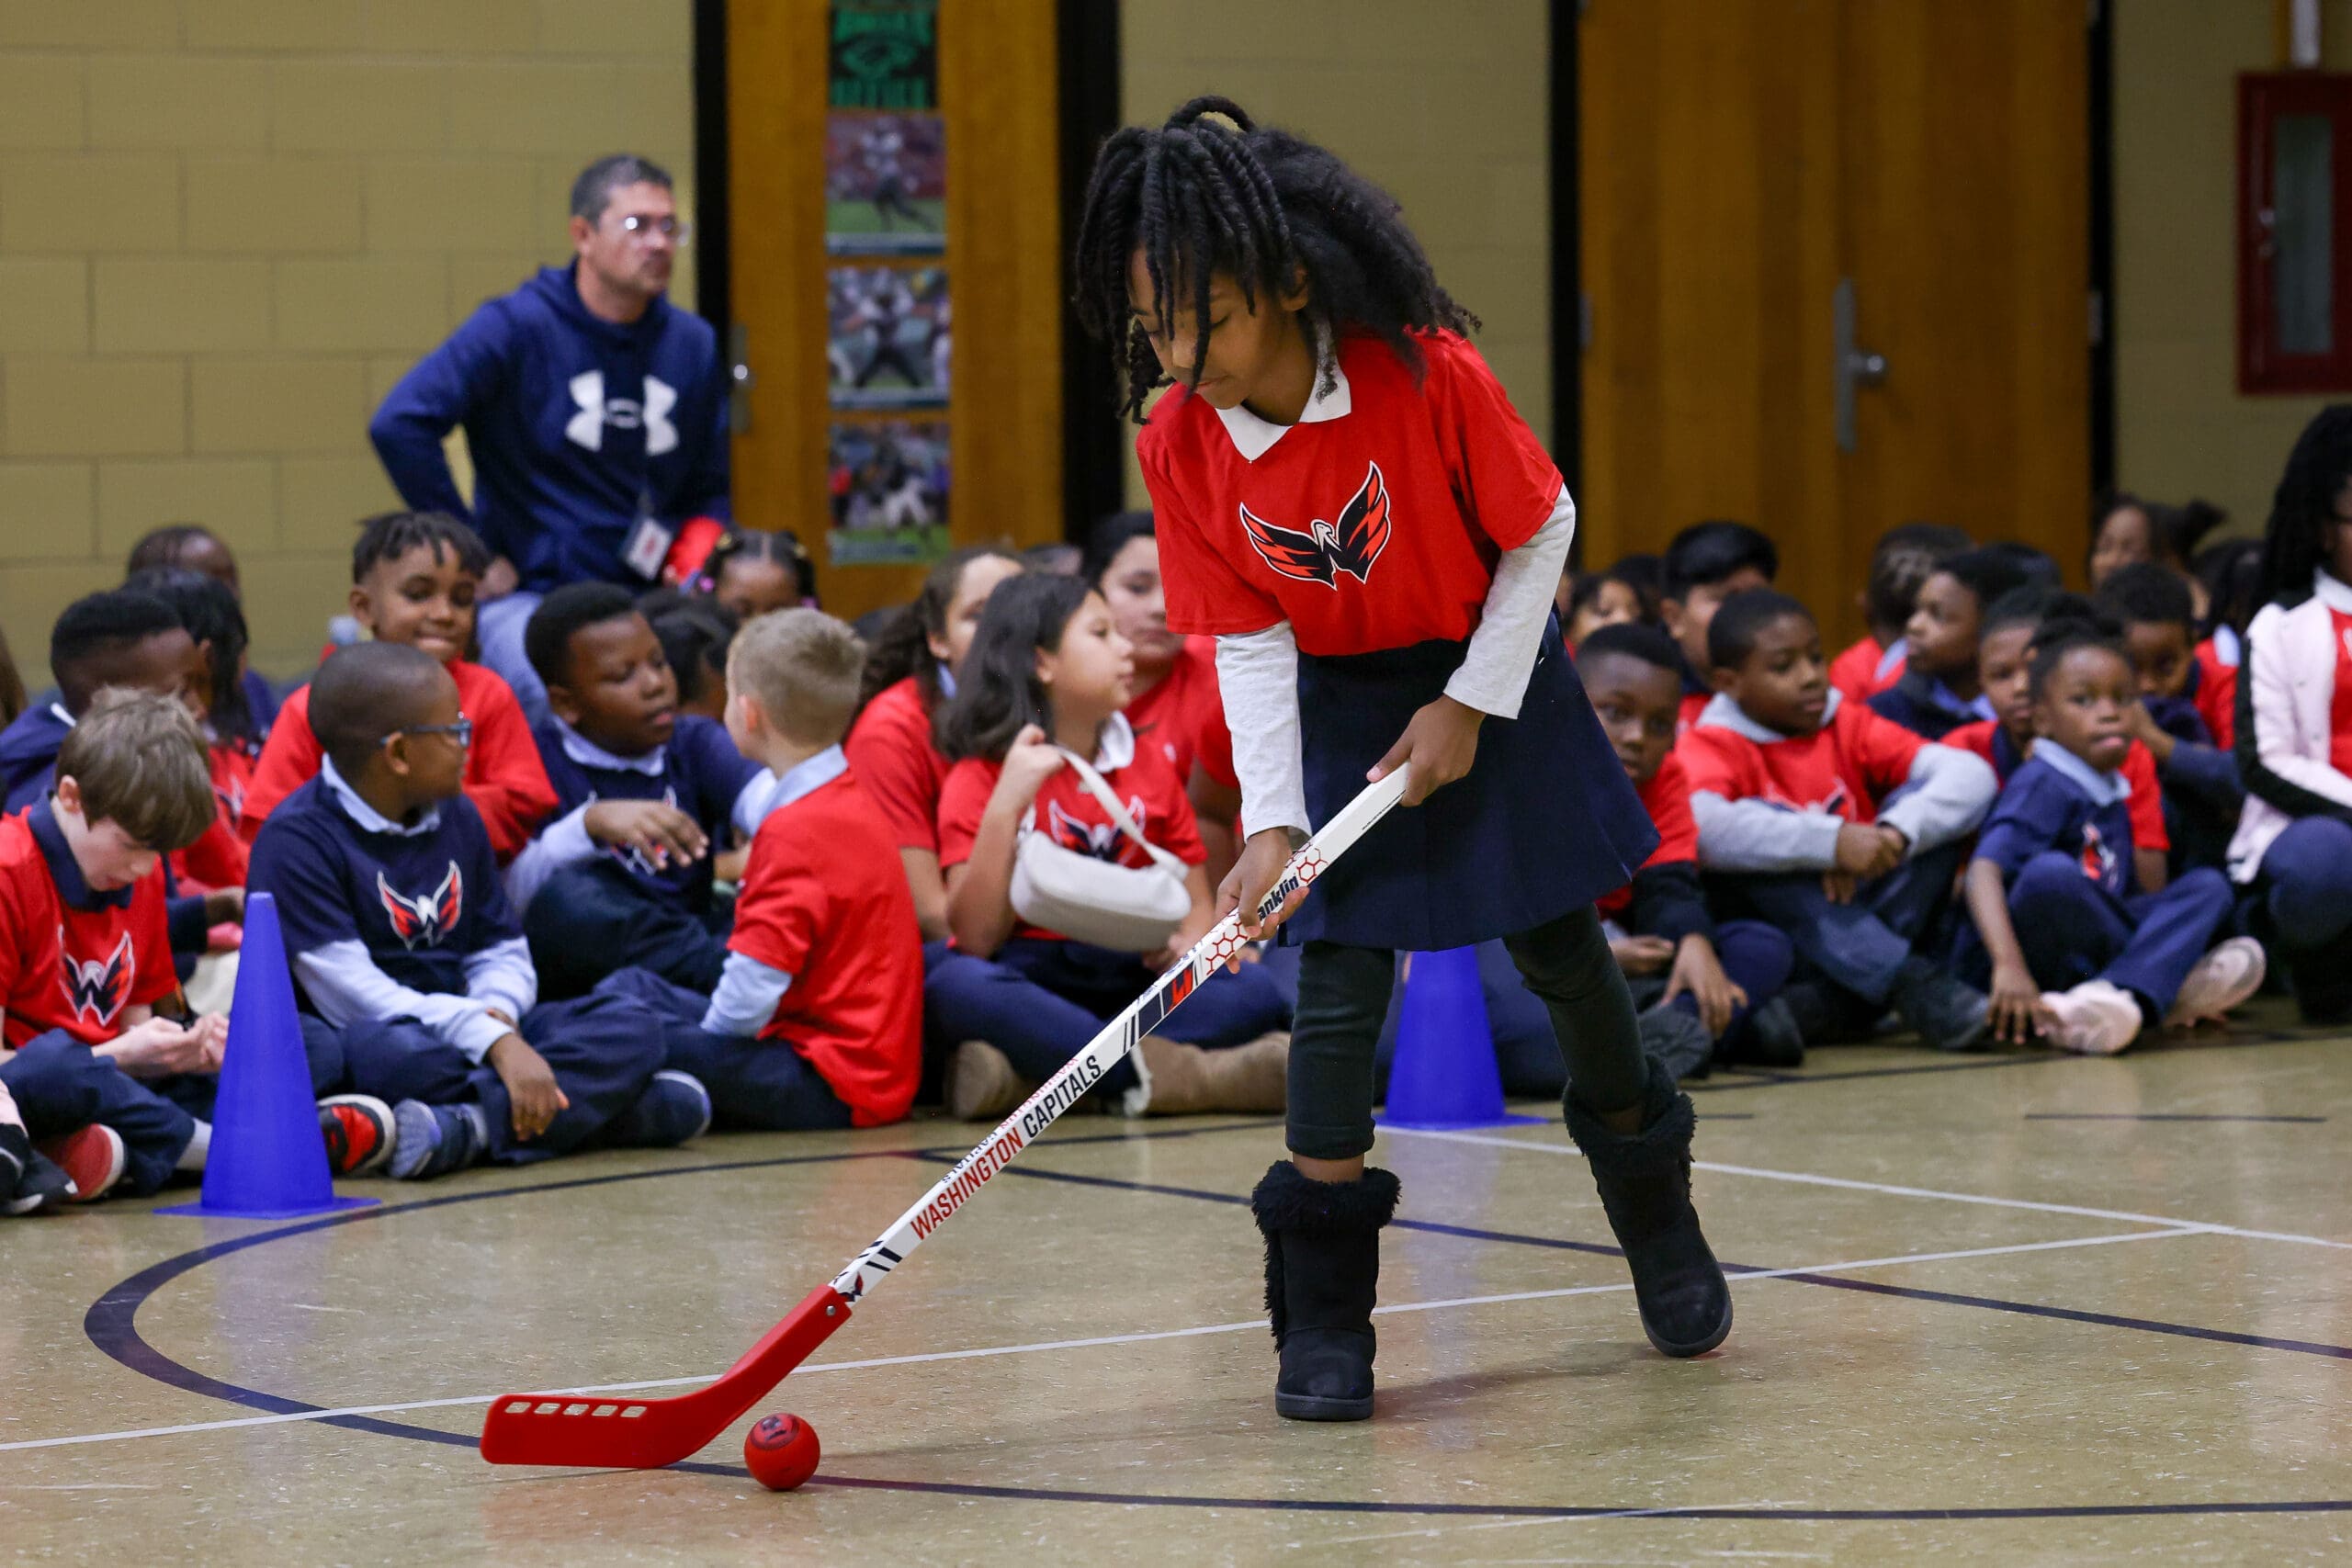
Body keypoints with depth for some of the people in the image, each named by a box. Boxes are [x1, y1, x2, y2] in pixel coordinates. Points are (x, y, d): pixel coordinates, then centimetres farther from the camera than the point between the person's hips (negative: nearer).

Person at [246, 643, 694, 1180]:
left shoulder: (457, 818, 14)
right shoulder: (296, 840, -11)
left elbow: (502, 949, 17)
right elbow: (351, 992, -20)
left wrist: (496, 1013, -9)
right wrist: (491, 1041, -28)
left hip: (461, 1027, 7)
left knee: (634, 1025, -9)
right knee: (390, 1054, -42)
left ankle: (467, 1126, -31)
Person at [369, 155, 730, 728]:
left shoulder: (692, 344, 12)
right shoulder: (518, 327, -5)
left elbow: (710, 487, 25)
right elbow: (398, 425, -14)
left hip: (643, 597, 5)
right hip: (526, 592, -5)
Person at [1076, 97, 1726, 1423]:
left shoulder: (1430, 374, -28)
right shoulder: (1179, 443, -19)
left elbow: (1544, 528, -13)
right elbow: (1249, 639, -12)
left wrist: (1471, 706, -14)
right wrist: (1270, 822, -22)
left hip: (1491, 677, -1)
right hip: (1337, 705, 1)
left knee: (1565, 955, 10)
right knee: (1338, 978, -10)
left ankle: (1656, 1214, 36)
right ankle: (1324, 1320, 0)